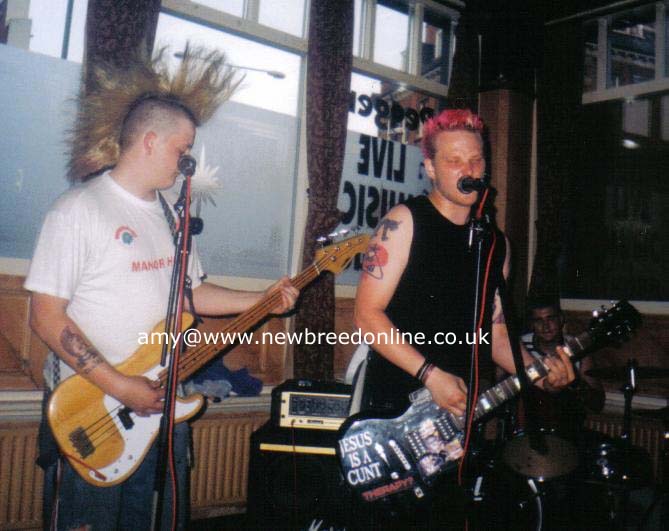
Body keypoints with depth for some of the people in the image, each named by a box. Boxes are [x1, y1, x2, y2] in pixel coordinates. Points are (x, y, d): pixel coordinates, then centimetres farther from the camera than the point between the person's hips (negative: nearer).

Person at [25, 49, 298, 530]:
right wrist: (119, 386, -20)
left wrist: (261, 300, 5)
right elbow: (48, 316, -16)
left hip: (162, 403, 7)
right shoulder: (79, 209, -13)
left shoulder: (172, 215, 11)